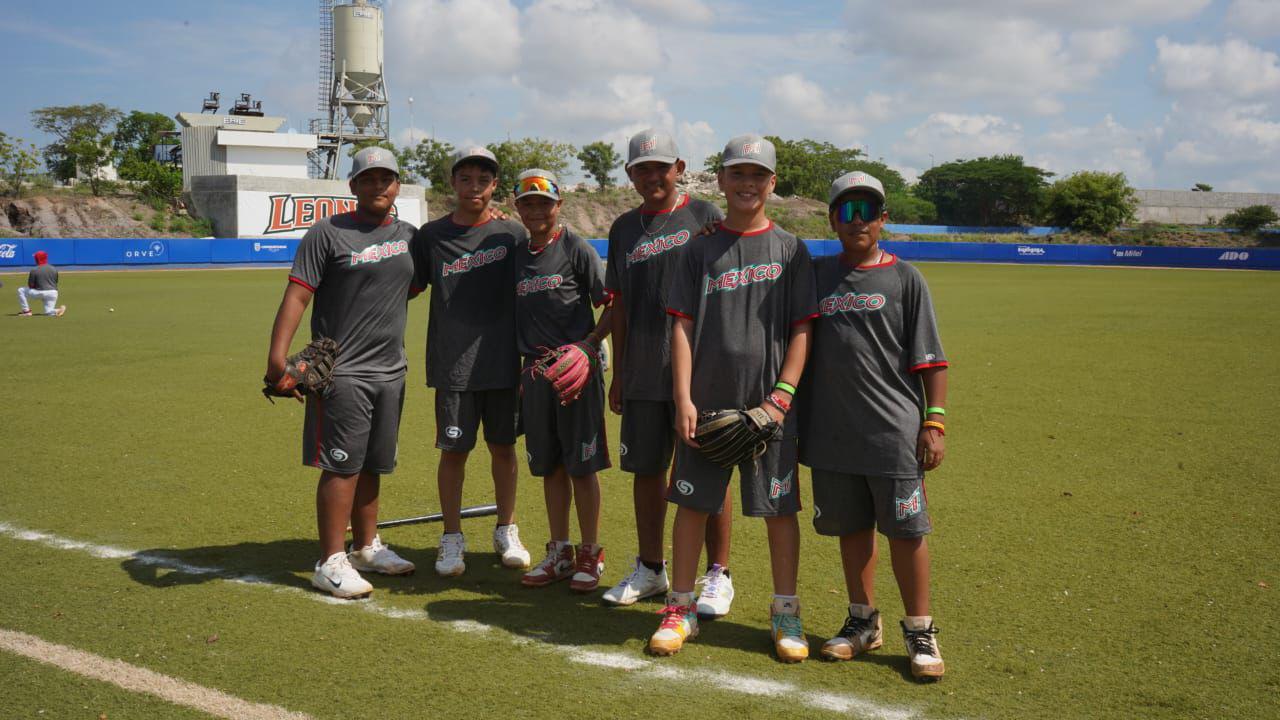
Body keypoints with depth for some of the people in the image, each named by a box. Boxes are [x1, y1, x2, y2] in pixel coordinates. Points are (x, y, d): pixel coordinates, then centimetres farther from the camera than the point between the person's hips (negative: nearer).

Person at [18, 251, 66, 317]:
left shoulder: (34, 270, -5)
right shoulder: (54, 269, 10)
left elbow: (30, 285, -2)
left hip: (40, 293, -5)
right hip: (53, 293, 5)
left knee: (21, 290, 14)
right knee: (49, 312, 13)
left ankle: (26, 311, 9)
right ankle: (58, 310, -21)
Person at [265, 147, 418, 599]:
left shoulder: (409, 236, 11)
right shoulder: (328, 234, -7)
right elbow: (297, 294, -13)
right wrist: (277, 355, -24)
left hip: (391, 371, 6)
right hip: (342, 372, -6)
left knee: (372, 464, 16)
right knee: (342, 465, -5)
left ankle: (366, 548, 28)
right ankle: (331, 563, 2)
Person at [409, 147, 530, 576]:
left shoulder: (512, 235, 4)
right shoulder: (431, 236, 3)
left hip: (503, 363, 1)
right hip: (453, 365, -1)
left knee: (503, 448, 10)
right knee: (454, 450, 2)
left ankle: (506, 532, 26)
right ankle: (452, 539, 16)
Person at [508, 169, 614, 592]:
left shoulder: (576, 249, -4)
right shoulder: (516, 255, 12)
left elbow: (610, 305, -5)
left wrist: (590, 343, -18)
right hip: (534, 371, 5)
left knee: (581, 466, -1)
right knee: (549, 466, 11)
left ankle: (591, 555, 11)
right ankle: (560, 553, 22)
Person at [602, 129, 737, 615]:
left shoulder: (704, 217, 0)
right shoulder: (624, 228, 13)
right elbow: (621, 305, 16)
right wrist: (618, 373, 14)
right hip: (642, 375, 5)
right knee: (646, 470, 11)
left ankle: (718, 575, 11)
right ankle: (650, 570, 25)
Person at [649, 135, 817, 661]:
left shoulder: (789, 250, 3)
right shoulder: (701, 250, 6)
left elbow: (801, 331, -1)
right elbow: (682, 326, 1)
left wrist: (780, 399, -10)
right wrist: (683, 399, -8)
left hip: (768, 405, -1)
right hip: (706, 403, 1)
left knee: (778, 508, 5)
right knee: (692, 501, 6)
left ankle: (786, 613, 19)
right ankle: (681, 608, 19)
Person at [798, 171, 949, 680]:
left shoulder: (904, 278, 0)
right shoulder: (815, 275, 9)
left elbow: (930, 358, -1)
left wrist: (934, 421, -8)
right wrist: (791, 413, 8)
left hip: (894, 431, -3)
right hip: (832, 430, 3)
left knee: (905, 529, 1)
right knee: (851, 527, 13)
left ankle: (919, 631, 14)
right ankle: (863, 621, 28)